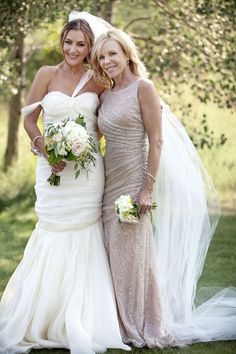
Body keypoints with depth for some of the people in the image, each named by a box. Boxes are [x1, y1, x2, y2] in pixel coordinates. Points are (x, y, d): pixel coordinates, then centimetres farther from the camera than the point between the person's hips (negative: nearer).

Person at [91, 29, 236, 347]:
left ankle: (146, 327, 10)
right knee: (115, 256, 9)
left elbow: (156, 141, -12)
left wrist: (148, 189, -17)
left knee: (134, 255, -2)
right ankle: (124, 324, 18)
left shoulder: (142, 88, -9)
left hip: (134, 184, -7)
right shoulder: (106, 96, 12)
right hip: (109, 184, 7)